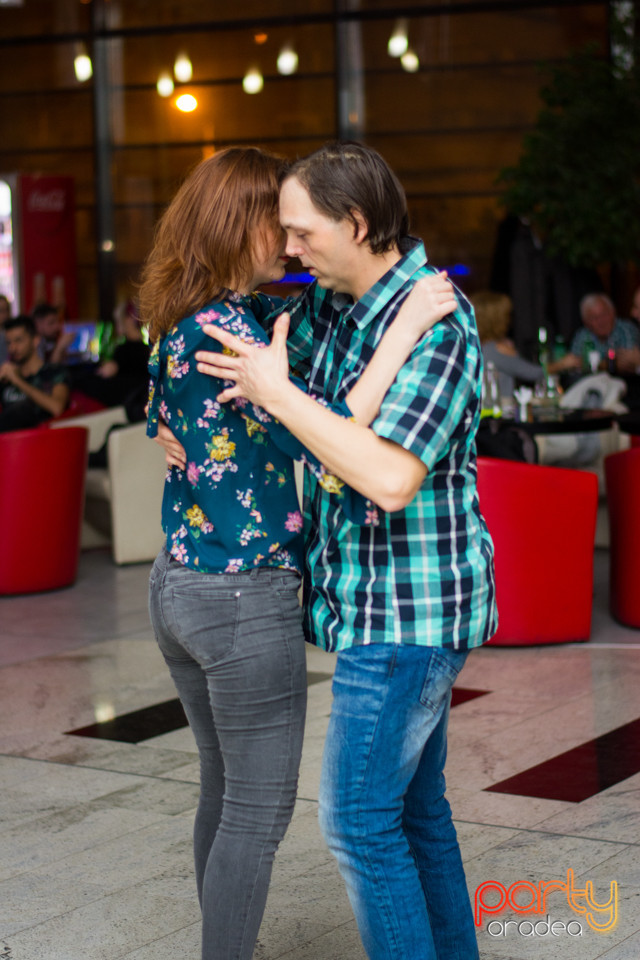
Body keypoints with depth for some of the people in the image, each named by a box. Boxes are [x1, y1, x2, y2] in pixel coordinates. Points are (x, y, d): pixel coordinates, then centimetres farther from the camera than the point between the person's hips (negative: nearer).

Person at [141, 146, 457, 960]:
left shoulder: (178, 325, 7)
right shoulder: (227, 329, -21)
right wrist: (403, 330, -28)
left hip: (178, 586, 9)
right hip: (246, 599, -9)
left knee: (224, 792, 20)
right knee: (259, 810, 3)